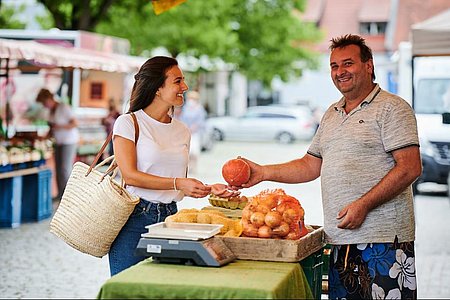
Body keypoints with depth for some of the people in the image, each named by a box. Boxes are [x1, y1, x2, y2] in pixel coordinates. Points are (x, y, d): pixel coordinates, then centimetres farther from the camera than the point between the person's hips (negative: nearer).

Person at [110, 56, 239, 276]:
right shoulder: (128, 123, -4)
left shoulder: (182, 131, 14)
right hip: (134, 217, -5)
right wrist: (177, 183, -21)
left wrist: (208, 189, 0)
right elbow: (130, 176, -14)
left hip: (170, 216, 5)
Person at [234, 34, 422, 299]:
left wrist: (363, 205, -19)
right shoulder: (331, 114, 19)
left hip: (384, 240, -7)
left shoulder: (391, 108, -4)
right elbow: (311, 165, 23)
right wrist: (263, 173, 12)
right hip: (340, 240, 7)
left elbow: (410, 168, -13)